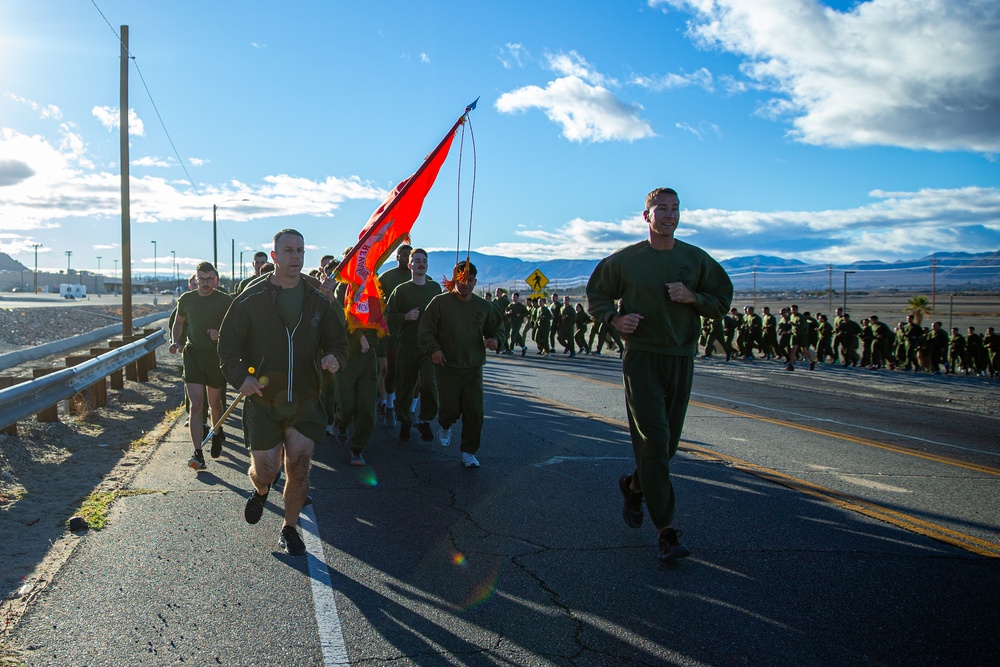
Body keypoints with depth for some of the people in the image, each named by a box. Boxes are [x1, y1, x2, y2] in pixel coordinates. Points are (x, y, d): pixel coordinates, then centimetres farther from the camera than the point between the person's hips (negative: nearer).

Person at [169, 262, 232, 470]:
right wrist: (175, 342, 4)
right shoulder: (186, 299, 4)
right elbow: (179, 322, 20)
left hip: (217, 355, -1)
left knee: (214, 403, 14)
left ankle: (217, 435, 42)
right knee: (196, 405, -9)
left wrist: (221, 334, -18)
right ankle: (198, 453, -8)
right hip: (193, 353, 1)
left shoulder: (225, 301, -4)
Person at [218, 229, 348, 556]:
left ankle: (289, 528, 24)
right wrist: (240, 376, -15)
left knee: (299, 469, 1)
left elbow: (338, 340, 11)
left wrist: (335, 358, -13)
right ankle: (260, 491, 40)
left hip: (305, 400, 2)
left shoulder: (318, 300, 3)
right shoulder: (251, 298, -4)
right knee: (264, 471, 1)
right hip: (263, 399, -1)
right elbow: (228, 344, 1)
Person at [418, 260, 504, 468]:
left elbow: (497, 327, 20)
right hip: (447, 367, -3)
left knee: (474, 412, -2)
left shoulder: (483, 306, 6)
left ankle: (468, 452, 14)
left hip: (473, 368, 3)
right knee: (451, 409, -4)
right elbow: (425, 330, -4)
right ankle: (444, 426, 34)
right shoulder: (440, 302, -4)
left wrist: (494, 339, -3)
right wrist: (433, 349, -20)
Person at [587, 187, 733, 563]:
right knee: (654, 440, -10)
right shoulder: (626, 259, 2)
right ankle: (666, 529, -5)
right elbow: (595, 296, 11)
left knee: (668, 442, 11)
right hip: (641, 358, -3)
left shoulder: (696, 259, 7)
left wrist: (693, 297, -9)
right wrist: (615, 319, -9)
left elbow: (722, 302, 11)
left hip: (681, 359, 4)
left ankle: (634, 485, 40)